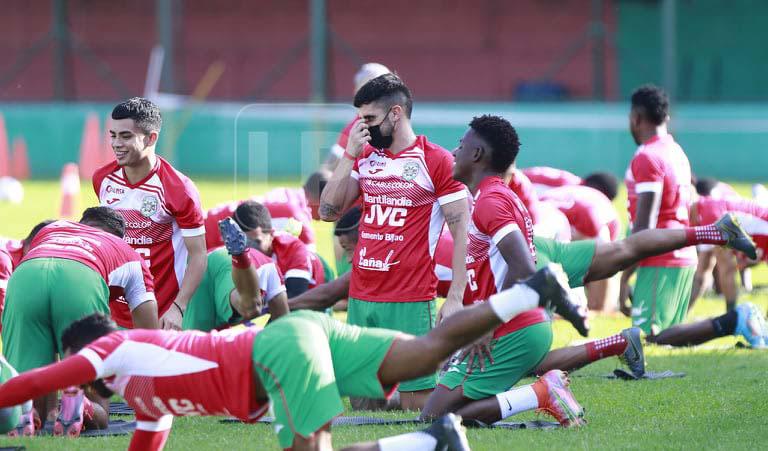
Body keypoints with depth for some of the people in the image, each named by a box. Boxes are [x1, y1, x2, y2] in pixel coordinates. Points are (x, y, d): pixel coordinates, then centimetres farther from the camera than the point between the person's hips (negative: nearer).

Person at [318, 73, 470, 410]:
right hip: (360, 299, 6)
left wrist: (455, 298, -13)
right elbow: (328, 212, 10)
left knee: (417, 394, -4)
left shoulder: (435, 161, -6)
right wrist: (350, 155, 1)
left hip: (411, 302, -6)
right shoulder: (365, 157, 14)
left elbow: (462, 232, -7)